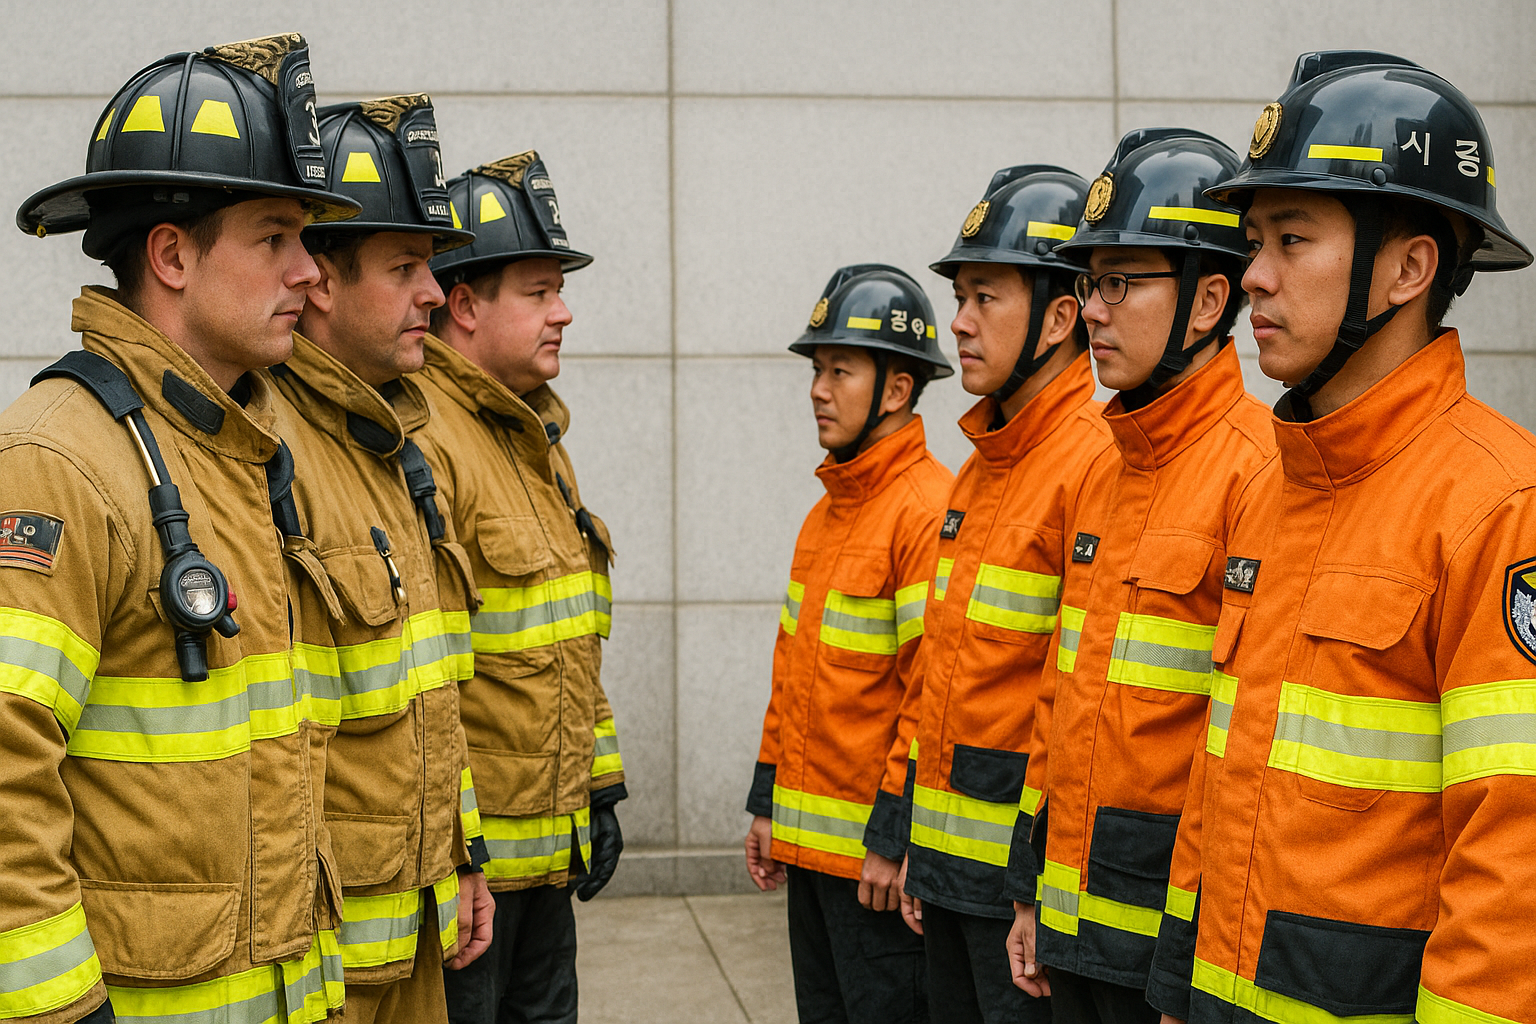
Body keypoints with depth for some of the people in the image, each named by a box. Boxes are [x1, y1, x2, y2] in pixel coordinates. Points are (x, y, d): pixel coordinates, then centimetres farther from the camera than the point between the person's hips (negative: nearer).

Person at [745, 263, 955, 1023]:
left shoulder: (930, 508, -15)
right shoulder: (827, 510, 13)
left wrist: (892, 838, -19)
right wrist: (768, 804, 16)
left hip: (875, 850, -8)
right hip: (806, 843, 8)